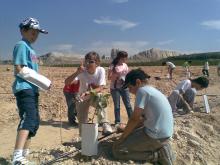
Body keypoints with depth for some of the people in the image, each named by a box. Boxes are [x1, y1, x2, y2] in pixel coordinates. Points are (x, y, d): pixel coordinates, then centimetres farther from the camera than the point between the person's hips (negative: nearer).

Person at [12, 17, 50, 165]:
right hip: (24, 89, -10)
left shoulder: (30, 48, 22)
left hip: (32, 89, 10)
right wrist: (42, 81, -14)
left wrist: (42, 82, 7)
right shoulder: (22, 45, -6)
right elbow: (20, 70, -17)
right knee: (28, 120, -23)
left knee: (35, 122, 13)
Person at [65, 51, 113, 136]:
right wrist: (77, 72, -45)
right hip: (82, 99, 1)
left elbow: (100, 88, -26)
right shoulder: (82, 72, -22)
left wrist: (88, 93, -43)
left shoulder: (101, 70, -22)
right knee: (82, 122, 1)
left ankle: (105, 124, -30)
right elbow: (66, 82, -31)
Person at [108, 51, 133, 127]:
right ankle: (117, 122, 14)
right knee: (117, 106, 4)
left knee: (128, 104, 5)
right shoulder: (113, 66, -7)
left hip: (124, 87, 4)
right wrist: (116, 75, -22)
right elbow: (109, 77, -6)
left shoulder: (125, 65, 7)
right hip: (115, 88, -3)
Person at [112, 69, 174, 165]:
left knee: (117, 149, -6)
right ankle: (160, 146, 13)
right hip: (163, 134, 10)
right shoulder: (152, 90, 14)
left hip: (156, 136, -10)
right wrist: (126, 129, 20)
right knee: (131, 131, 30)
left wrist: (122, 137, -3)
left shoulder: (142, 90, -15)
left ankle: (157, 155, -4)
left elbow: (134, 119, -15)